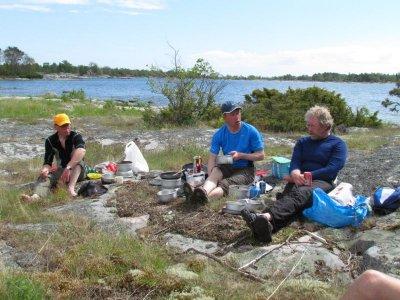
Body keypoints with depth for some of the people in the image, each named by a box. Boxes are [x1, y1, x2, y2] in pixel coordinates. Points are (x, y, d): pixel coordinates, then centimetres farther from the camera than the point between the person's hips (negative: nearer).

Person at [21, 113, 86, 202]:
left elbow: (81, 151, -36)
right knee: (44, 176, -26)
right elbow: (47, 162, -4)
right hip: (61, 170, 3)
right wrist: (45, 169, -29)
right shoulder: (50, 141, -2)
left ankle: (71, 188, -50)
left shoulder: (76, 136, -14)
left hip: (78, 172, -3)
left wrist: (68, 168, -48)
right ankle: (36, 196, -57)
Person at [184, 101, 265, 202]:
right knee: (215, 170, -32)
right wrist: (211, 178, -28)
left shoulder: (251, 131, -9)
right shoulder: (219, 134, -4)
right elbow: (212, 158, -10)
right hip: (227, 167, 3)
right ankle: (204, 191, -61)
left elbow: (261, 156, -4)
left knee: (225, 184, -32)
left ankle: (205, 196, -60)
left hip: (246, 170, -3)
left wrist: (241, 155, -19)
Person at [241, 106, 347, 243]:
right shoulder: (303, 142, 25)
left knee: (300, 194, -38)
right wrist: (295, 174, -17)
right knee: (288, 194, -34)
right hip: (300, 181, 4)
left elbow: (332, 169, -4)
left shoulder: (338, 144, 11)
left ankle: (266, 217, -67)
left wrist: (305, 176, -11)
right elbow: (295, 162, 8)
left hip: (323, 182, -3)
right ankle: (266, 226, -66)